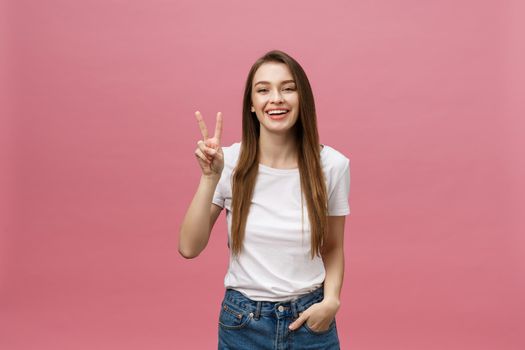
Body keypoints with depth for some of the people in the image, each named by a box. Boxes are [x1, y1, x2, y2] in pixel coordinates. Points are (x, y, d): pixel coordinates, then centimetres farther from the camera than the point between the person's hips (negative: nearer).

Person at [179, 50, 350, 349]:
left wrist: (331, 300, -12)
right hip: (242, 321, 0)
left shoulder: (332, 164, -9)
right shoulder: (229, 161, -10)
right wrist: (210, 178, -21)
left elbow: (333, 249, 3)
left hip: (310, 318, 0)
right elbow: (189, 248, -12)